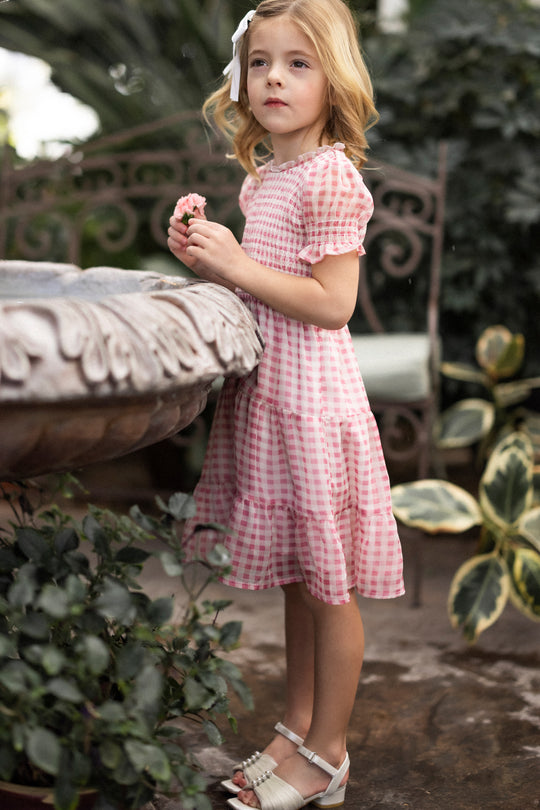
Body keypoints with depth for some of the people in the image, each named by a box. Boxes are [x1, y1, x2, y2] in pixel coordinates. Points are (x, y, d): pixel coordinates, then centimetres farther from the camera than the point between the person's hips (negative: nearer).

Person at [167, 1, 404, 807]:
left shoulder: (330, 176, -14)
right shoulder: (262, 177, 13)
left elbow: (332, 302, -19)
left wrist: (236, 265, -20)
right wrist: (207, 256, 2)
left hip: (312, 400, -9)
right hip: (265, 396, 9)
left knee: (328, 587, 4)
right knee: (295, 580, 18)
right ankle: (298, 728, 33)